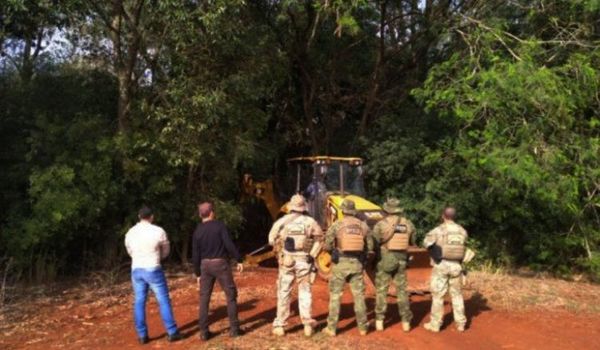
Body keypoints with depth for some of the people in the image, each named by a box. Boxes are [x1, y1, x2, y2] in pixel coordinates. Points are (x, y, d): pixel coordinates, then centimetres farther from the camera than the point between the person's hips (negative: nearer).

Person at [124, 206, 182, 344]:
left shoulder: (130, 233, 3)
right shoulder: (159, 231, -9)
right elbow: (165, 251, 5)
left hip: (136, 270, 4)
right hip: (153, 270, -4)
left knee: (139, 302, 9)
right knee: (164, 300, 3)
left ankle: (142, 335, 13)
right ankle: (172, 332, 7)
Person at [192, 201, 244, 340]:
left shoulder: (197, 231, 2)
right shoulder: (219, 225, -9)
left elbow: (195, 255, 4)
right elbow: (229, 244, -17)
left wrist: (197, 273, 12)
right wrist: (239, 260, -9)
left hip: (205, 265, 4)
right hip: (220, 263, -3)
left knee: (204, 298, 9)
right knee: (231, 295, 8)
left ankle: (204, 332, 9)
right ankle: (234, 329, 9)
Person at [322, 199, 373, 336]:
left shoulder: (336, 225, -7)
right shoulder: (363, 226, 4)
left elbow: (327, 245, -4)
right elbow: (370, 247, 7)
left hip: (340, 263, -3)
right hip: (357, 263, 3)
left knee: (335, 295, 5)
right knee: (359, 295, 12)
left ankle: (331, 328, 7)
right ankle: (362, 327, 17)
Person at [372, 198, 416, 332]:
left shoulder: (381, 224, -10)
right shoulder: (408, 224, 2)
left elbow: (373, 242, -7)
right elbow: (412, 242, 14)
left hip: (385, 260, -3)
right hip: (401, 261, 3)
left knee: (381, 291, 5)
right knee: (402, 290, 11)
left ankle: (379, 321, 7)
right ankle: (406, 321, 13)